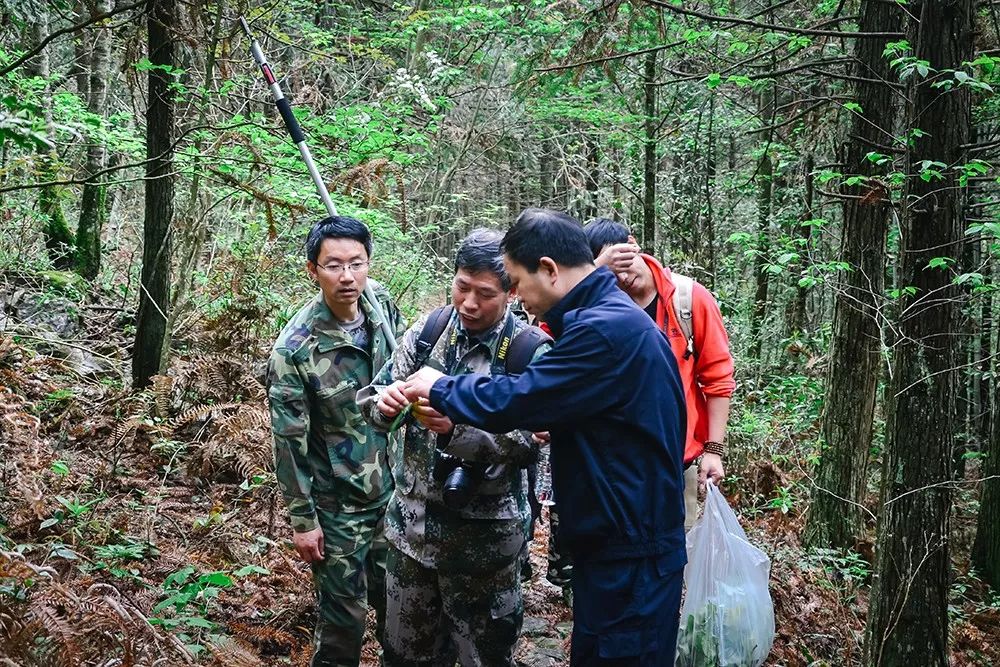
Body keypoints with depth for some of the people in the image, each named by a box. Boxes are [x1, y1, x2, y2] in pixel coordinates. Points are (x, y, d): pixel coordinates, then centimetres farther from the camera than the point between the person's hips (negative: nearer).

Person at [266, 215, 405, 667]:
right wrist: (302, 519, -11)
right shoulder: (294, 349, -21)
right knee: (343, 614, 5)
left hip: (392, 490, 5)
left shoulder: (381, 303, -6)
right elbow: (289, 441, -14)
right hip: (337, 505, -5)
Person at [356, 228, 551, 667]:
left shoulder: (531, 354, -13)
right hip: (411, 519, 4)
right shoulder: (427, 331, 0)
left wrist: (456, 429, -30)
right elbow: (373, 398, 4)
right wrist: (384, 402, -19)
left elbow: (528, 445, -18)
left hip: (483, 534, -4)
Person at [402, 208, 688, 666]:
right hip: (619, 542, 10)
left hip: (631, 557, -10)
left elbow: (517, 400, -21)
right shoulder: (612, 317, 10)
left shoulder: (605, 330, -23)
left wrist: (439, 388, -6)